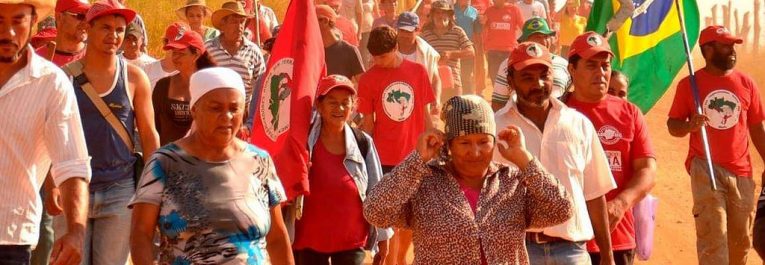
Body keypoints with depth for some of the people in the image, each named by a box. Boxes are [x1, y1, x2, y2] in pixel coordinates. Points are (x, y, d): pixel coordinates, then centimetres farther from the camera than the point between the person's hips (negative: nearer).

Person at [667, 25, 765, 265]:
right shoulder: (689, 84, -2)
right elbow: (673, 125, 3)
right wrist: (689, 126, -19)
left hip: (741, 172, 3)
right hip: (705, 169, -3)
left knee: (741, 239, 10)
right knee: (713, 236, -11)